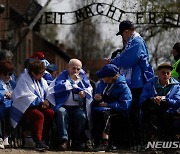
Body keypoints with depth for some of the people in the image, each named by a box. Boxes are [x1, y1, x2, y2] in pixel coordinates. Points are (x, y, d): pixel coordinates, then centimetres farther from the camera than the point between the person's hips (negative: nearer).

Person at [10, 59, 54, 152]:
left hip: (39, 106, 7)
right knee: (39, 115, -35)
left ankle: (45, 140, -18)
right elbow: (26, 96, -15)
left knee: (51, 113, -21)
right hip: (24, 108, -7)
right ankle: (38, 141, -35)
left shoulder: (42, 81, 17)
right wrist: (41, 101, -18)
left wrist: (46, 102, -9)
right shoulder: (24, 79, -6)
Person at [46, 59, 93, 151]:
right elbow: (56, 89, -7)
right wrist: (71, 80, -8)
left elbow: (89, 89, 16)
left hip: (78, 107, 2)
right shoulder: (62, 76, 11)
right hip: (63, 106, -2)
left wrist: (84, 93, -8)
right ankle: (64, 140, -37)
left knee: (82, 115, -31)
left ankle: (76, 142, -22)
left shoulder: (83, 76, 20)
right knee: (61, 112, -36)